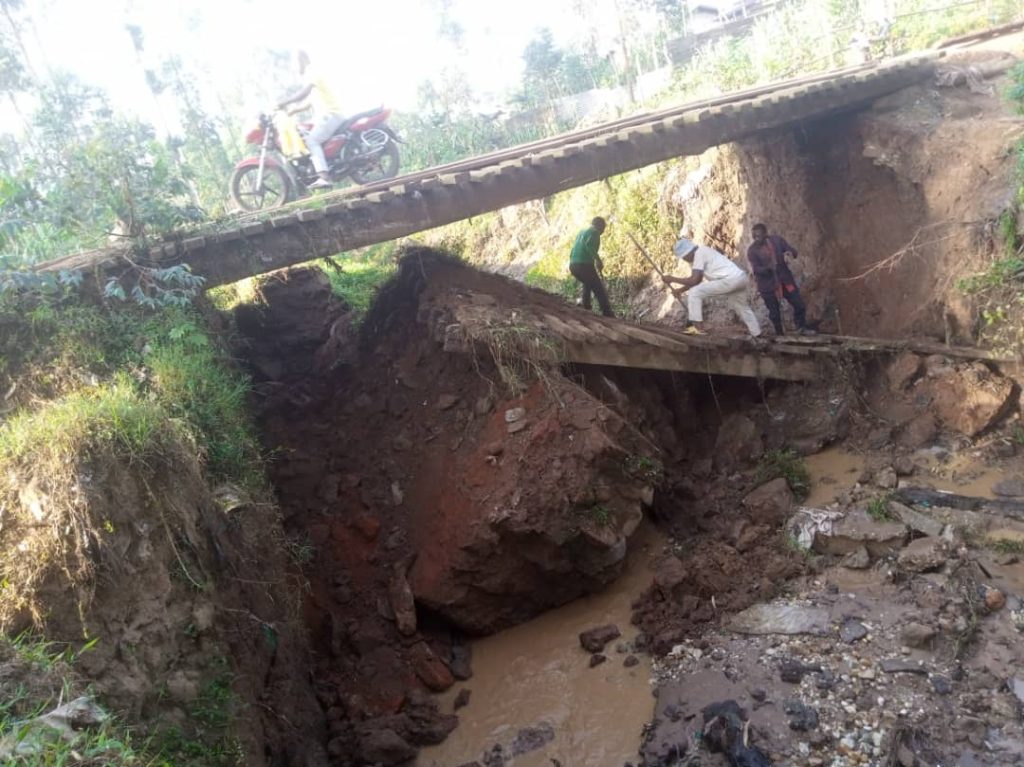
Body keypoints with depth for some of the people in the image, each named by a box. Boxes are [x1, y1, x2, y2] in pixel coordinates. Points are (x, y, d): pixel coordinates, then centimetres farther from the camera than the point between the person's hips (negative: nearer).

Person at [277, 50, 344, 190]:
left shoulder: (312, 72, -7)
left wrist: (285, 103, -26)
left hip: (330, 115, -11)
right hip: (325, 116, 11)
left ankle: (324, 177, -37)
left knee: (311, 140, -24)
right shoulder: (309, 76, 26)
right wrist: (291, 111, 21)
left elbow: (304, 93, -23)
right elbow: (308, 103, 28)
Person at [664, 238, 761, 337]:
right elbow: (697, 280, 24)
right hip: (740, 278, 11)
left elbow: (694, 280, -14)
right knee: (742, 307, 30)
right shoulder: (702, 252, 21)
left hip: (730, 280, -11)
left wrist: (672, 279, -5)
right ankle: (756, 334, 41)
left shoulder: (699, 254, -9)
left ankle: (696, 327, -11)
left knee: (694, 293, -10)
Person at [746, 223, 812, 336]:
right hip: (767, 284, -3)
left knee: (799, 303, 6)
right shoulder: (752, 250, -13)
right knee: (774, 311, 3)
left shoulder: (776, 240, -4)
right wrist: (768, 268, -39)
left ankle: (801, 327, 26)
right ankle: (779, 333, 23)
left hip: (784, 279, 3)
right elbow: (756, 269, -19)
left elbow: (793, 251, 0)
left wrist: (790, 252, -26)